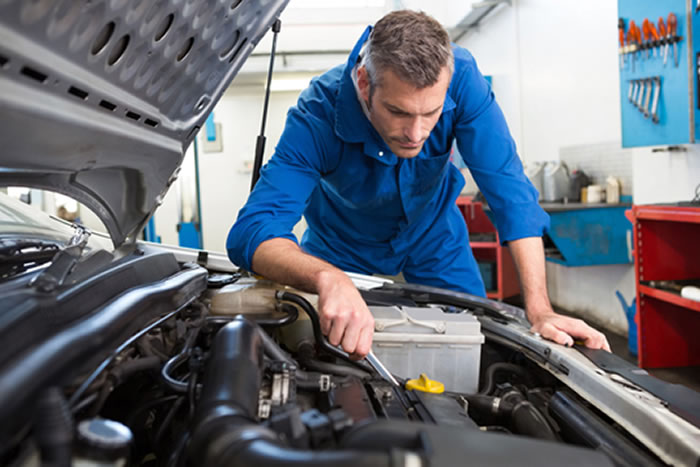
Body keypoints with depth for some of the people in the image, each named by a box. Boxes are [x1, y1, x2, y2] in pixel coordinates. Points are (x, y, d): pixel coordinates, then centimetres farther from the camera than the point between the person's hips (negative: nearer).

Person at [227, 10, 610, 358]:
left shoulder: (460, 76, -34)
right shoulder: (318, 114, -39)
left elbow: (508, 188, -33)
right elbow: (252, 232, -47)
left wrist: (539, 311, -38)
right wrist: (327, 279, -69)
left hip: (433, 231, 2)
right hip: (343, 244, -1)